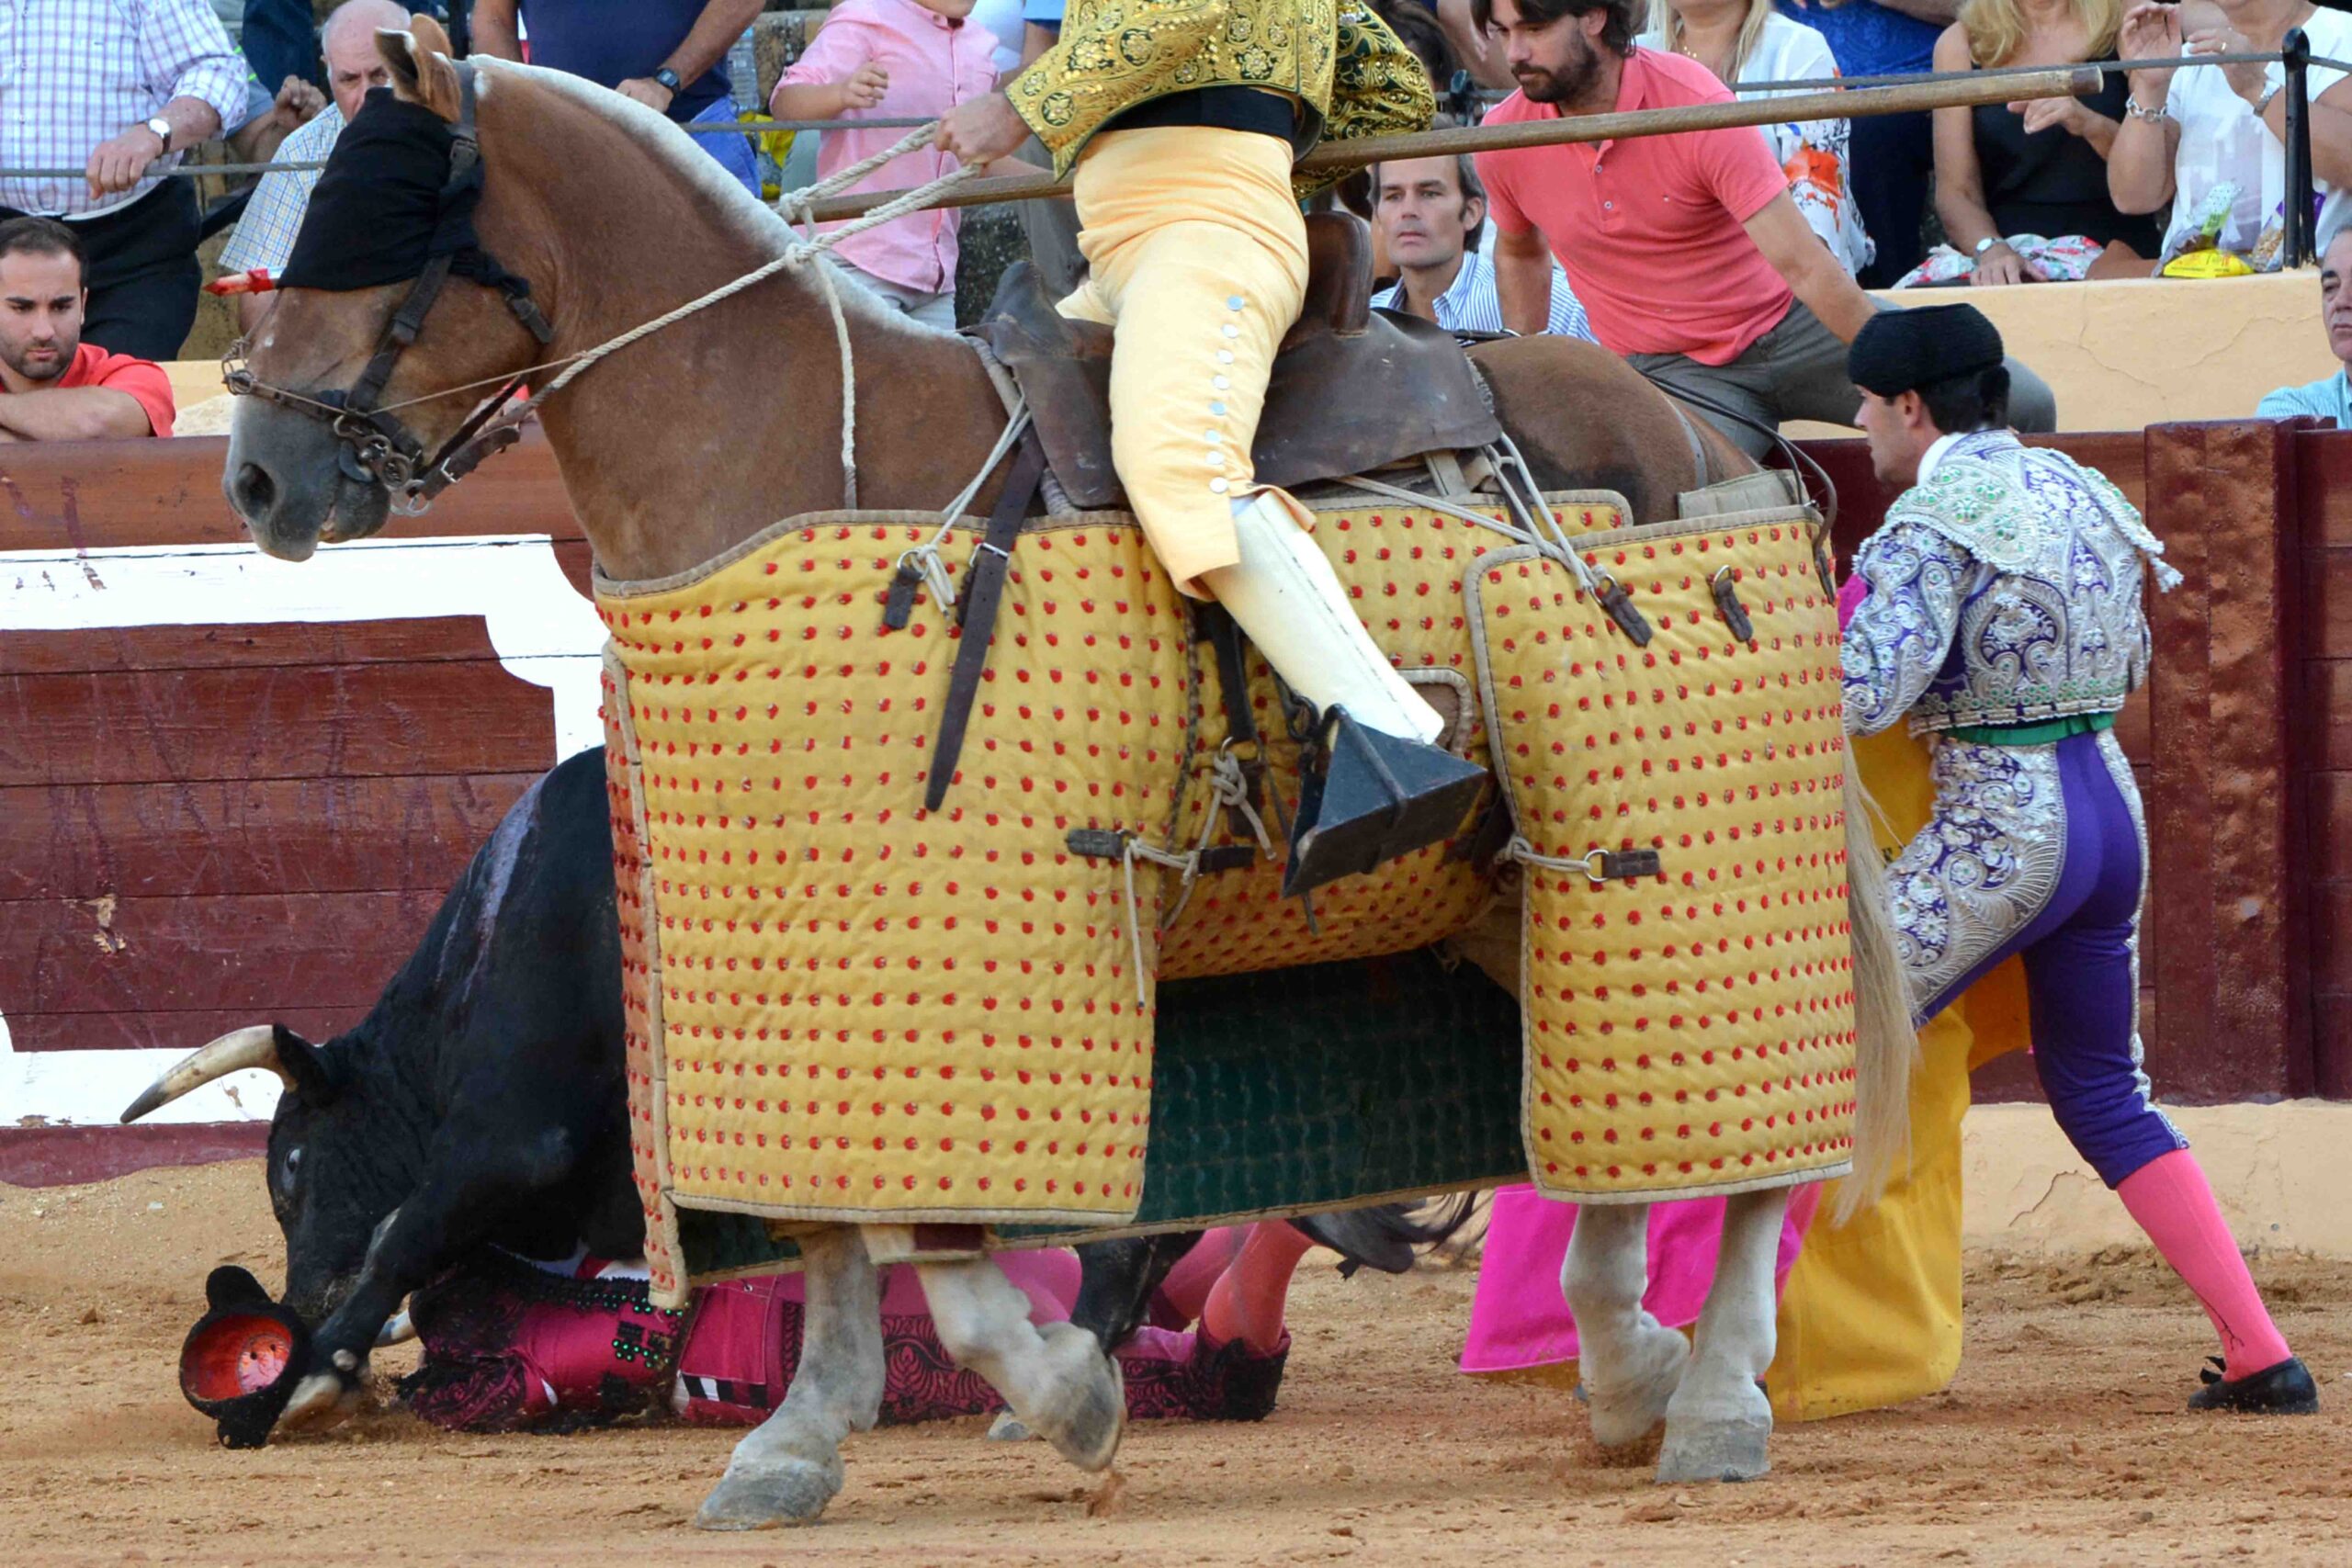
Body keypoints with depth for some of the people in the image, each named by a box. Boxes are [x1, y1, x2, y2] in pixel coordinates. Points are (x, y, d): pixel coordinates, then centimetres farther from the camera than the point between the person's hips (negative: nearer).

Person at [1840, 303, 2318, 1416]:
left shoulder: (1933, 520, -12)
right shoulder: (2080, 490, 12)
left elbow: (1864, 695, -22)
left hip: (2000, 830, -8)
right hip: (2113, 811, 8)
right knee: (2104, 1095, 17)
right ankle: (2262, 1356, 10)